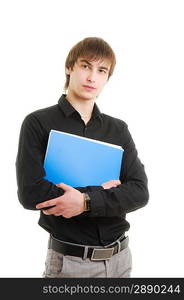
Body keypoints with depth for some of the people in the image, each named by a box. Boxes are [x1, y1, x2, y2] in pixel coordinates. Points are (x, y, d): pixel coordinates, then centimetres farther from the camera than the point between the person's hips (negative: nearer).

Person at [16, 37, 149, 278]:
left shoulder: (118, 129, 4)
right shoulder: (38, 123, -7)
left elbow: (140, 192, -5)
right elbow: (31, 194, -17)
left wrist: (86, 201, -19)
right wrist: (101, 191, -14)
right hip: (69, 260, -3)